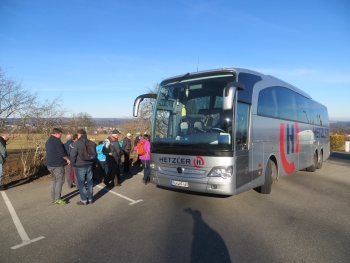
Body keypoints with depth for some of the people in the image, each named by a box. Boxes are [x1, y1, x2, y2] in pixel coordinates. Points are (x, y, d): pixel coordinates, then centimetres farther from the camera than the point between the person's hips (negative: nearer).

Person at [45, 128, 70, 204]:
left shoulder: (48, 141, 16)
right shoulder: (56, 140, -16)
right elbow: (62, 153, -19)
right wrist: (67, 159, -4)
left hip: (50, 164, 10)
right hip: (57, 164, -10)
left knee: (54, 180, 16)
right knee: (60, 181, -4)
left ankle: (53, 198, 21)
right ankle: (57, 199, -2)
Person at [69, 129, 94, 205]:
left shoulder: (76, 143, -14)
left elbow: (72, 156, -14)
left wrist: (73, 164, 0)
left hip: (80, 166, -6)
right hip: (89, 165, 6)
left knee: (81, 184, 5)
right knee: (90, 182, 12)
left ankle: (83, 200, 11)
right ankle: (90, 199, 21)